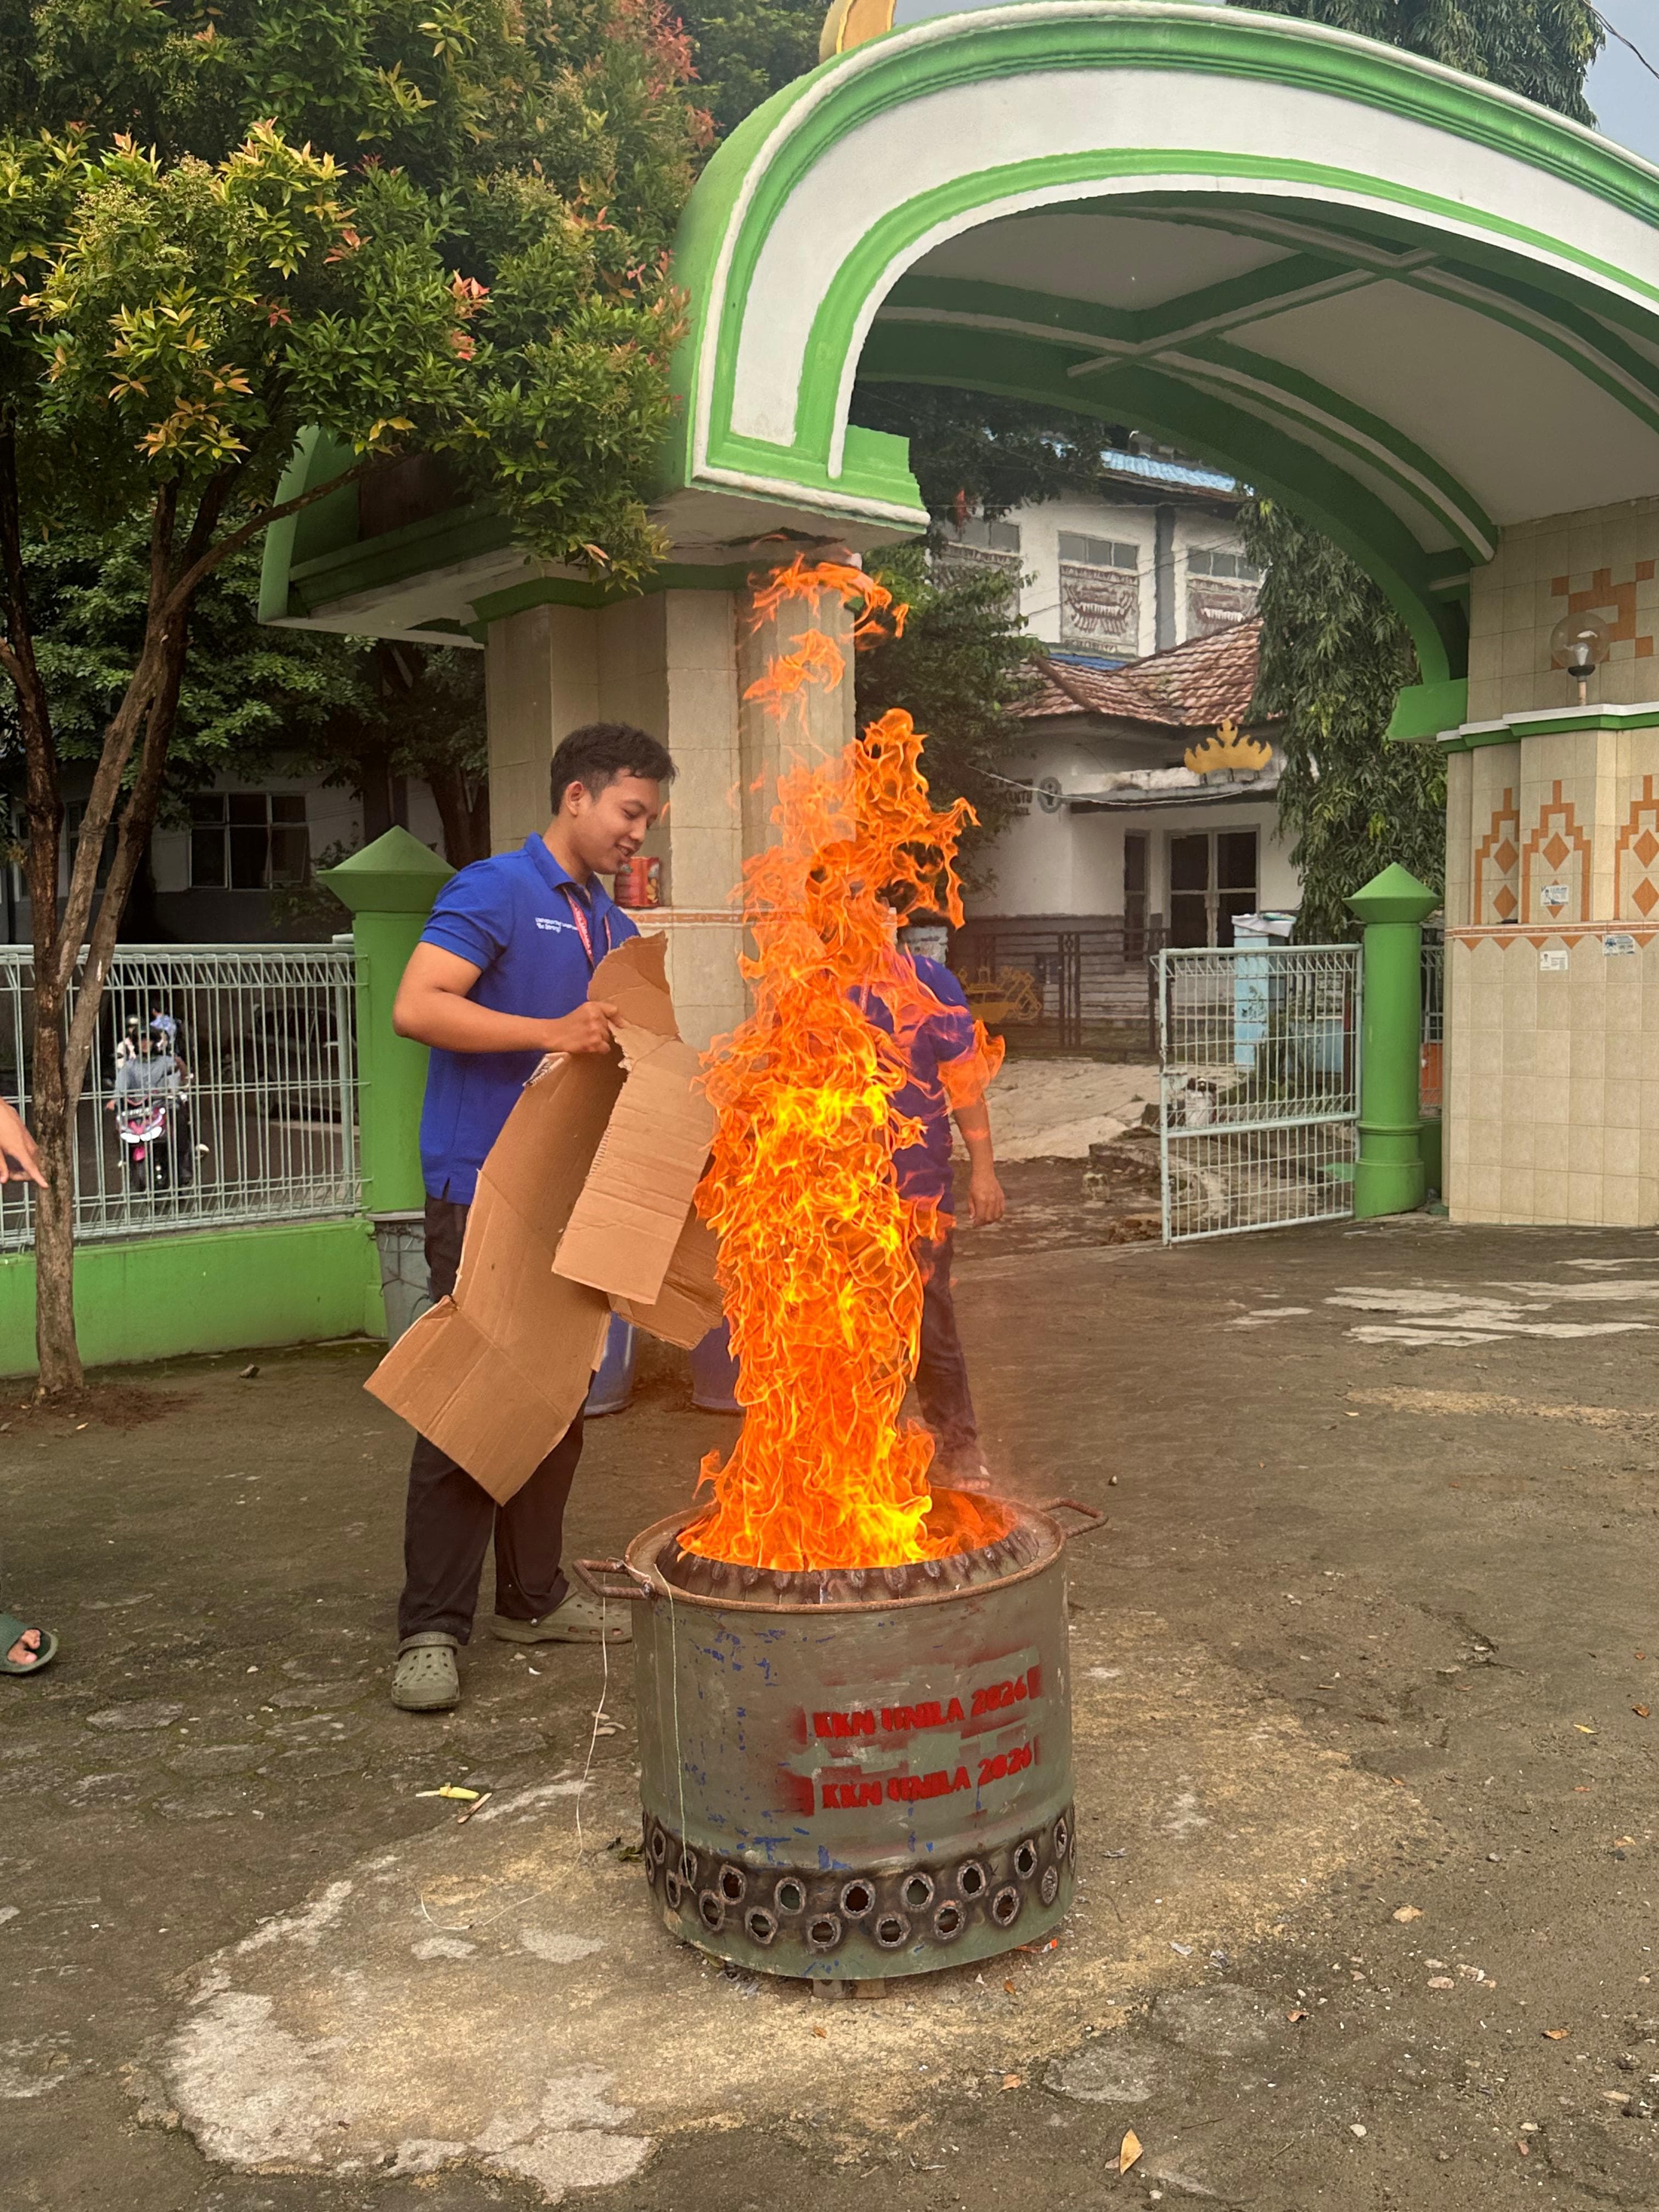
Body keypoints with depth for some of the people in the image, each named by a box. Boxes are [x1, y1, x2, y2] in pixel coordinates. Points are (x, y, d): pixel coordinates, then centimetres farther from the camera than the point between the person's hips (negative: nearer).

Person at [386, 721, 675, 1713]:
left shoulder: (613, 925, 17)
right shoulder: (493, 891, -7)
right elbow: (417, 1007, -20)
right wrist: (549, 1032, -25)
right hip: (482, 1193, -8)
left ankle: (533, 1593, 26)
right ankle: (432, 1630, -1)